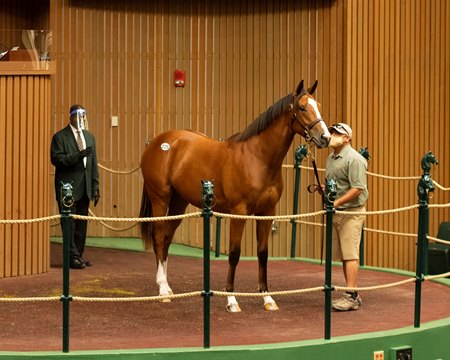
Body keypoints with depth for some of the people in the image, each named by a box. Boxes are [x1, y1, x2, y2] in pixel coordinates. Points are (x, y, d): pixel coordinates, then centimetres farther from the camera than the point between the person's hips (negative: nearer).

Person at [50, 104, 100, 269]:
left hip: (85, 187, 6)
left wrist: (95, 187, 10)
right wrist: (77, 156, -25)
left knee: (81, 223, 9)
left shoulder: (89, 137, 15)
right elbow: (56, 158, -15)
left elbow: (93, 163, 15)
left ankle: (79, 255, 17)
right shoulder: (60, 137, -4)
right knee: (69, 222, -4)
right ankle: (72, 257, 0)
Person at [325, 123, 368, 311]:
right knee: (343, 256, 10)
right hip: (335, 212, 9)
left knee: (350, 256, -11)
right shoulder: (331, 158, 16)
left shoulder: (354, 159, -14)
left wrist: (337, 202, -24)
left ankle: (351, 297, -11)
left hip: (351, 212, -9)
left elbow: (357, 189, -20)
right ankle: (354, 294, 17)